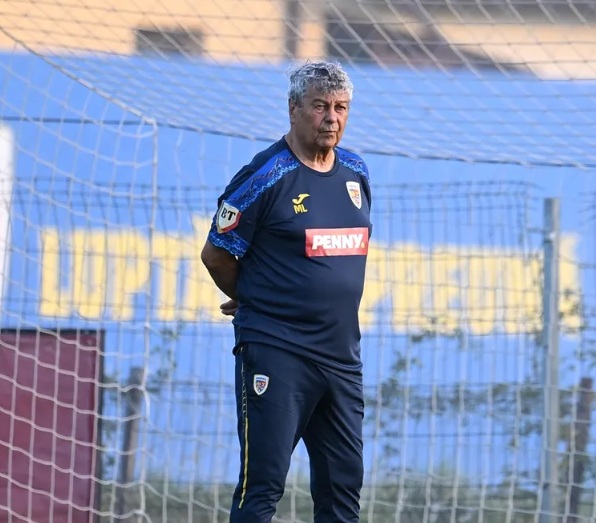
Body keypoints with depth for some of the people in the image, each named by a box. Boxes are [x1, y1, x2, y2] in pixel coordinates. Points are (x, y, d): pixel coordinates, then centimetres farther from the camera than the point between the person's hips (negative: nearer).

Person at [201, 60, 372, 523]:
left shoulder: (356, 173, 12)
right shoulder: (265, 177, -9)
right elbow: (216, 255, -3)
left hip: (342, 357, 7)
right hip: (275, 356, -7)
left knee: (344, 484, 10)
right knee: (263, 485, -9)